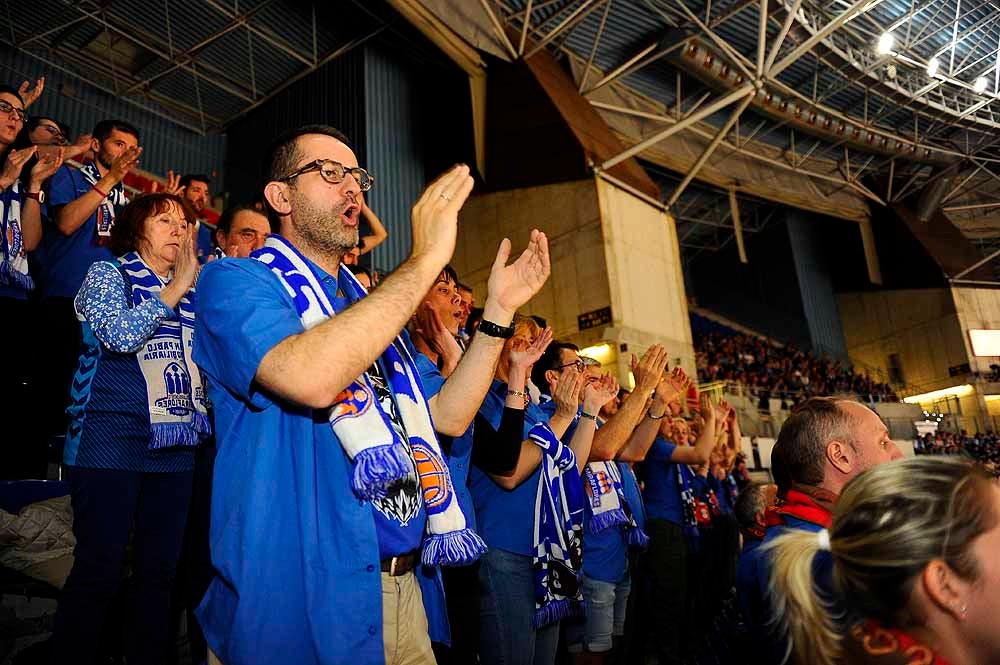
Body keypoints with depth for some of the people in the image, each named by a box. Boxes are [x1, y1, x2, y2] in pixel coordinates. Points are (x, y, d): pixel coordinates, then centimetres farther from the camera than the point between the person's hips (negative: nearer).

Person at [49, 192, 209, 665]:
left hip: (175, 444, 5)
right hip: (112, 441, -5)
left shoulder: (192, 291, 16)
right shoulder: (107, 274, 2)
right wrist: (177, 287, -11)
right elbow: (121, 333, -16)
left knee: (160, 570, 9)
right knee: (98, 570, -1)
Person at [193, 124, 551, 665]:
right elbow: (310, 378, -30)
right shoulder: (234, 281, -8)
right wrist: (425, 260, -23)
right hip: (300, 596, -6)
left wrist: (499, 310, 2)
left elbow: (449, 416, 9)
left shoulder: (372, 305, 14)